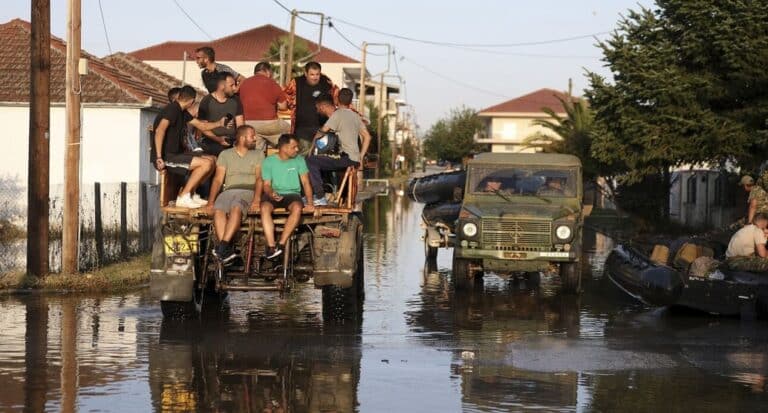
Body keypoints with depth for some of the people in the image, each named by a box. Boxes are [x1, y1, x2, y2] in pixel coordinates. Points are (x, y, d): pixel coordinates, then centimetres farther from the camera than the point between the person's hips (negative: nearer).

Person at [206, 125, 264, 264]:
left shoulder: (258, 155, 17)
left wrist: (256, 199, -15)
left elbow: (259, 178, 3)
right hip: (228, 190, 1)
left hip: (248, 191, -1)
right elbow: (218, 179, 10)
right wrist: (211, 201, -6)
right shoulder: (225, 154, 18)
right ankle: (228, 251, -42)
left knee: (236, 207, -36)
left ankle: (223, 246, -46)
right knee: (218, 210, -33)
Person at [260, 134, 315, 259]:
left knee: (297, 207, -35)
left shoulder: (299, 160, 6)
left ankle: (281, 244, -35)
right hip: (274, 194, -1)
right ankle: (271, 246, -39)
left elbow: (305, 182, 1)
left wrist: (310, 203, -12)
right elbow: (266, 184, -1)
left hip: (292, 194, 1)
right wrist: (271, 194, -25)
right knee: (265, 207, -35)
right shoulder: (269, 161, 2)